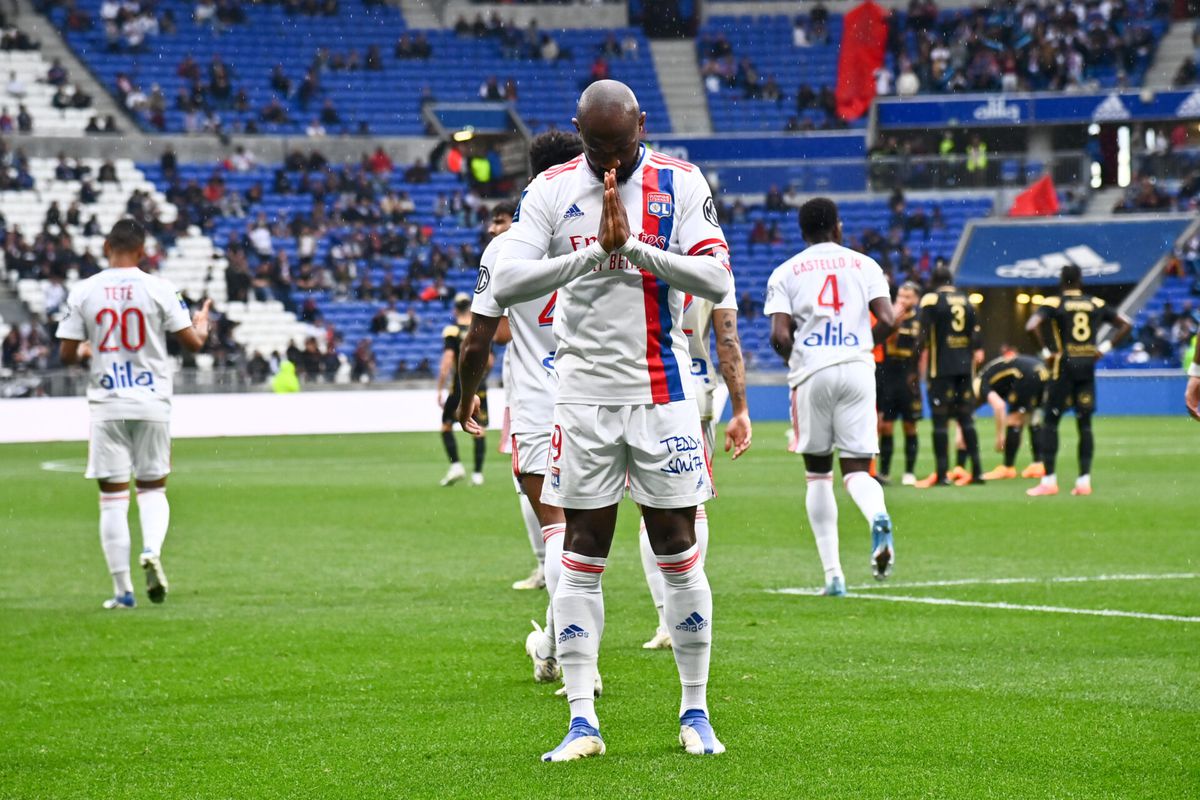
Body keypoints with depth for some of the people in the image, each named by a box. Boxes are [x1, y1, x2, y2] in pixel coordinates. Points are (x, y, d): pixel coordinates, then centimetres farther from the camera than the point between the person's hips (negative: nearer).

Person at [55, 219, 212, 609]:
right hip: (152, 402, 0)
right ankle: (152, 550, -15)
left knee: (113, 497, 4)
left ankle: (122, 591, 2)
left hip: (106, 403, 0)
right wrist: (202, 323, 20)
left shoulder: (83, 292, -1)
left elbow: (67, 354, 0)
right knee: (153, 488, 14)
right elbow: (192, 342, -2)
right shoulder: (157, 288, -4)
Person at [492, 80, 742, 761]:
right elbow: (507, 283, -10)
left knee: (678, 550, 3)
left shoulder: (681, 185, -1)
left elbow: (716, 279, -11)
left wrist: (635, 247, -21)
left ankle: (696, 712, 13)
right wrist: (593, 253, -19)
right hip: (585, 392, 1)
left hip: (663, 391, -1)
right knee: (583, 556, 1)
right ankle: (583, 722, 3)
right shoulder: (552, 191, 1)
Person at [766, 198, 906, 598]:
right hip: (857, 370, 1)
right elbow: (886, 321, -2)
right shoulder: (864, 265, 10)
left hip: (811, 371, -1)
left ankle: (833, 573, 5)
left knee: (818, 474, 10)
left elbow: (779, 336, -6)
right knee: (856, 469, 4)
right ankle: (878, 517, -33)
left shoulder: (785, 273, 6)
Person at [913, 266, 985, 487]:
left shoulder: (931, 300, -6)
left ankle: (942, 474, -5)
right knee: (966, 418, 11)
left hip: (941, 367, -5)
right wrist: (976, 353, 21)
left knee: (940, 419, -3)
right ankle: (977, 471, 9)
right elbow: (975, 334, 13)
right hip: (964, 366, 5)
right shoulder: (966, 301, 12)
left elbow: (923, 334, -11)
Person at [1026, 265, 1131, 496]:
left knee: (1050, 423, 3)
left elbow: (1033, 326, -20)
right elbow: (1125, 325, 10)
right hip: (1088, 368, 4)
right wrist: (1104, 347, 7)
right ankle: (1084, 481, 5)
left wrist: (1046, 352, -10)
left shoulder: (1053, 304, -4)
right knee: (1084, 424, 8)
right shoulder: (1096, 304, 7)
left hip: (1064, 367, -4)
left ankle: (1049, 480, -1)